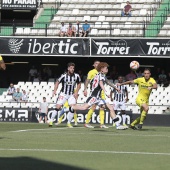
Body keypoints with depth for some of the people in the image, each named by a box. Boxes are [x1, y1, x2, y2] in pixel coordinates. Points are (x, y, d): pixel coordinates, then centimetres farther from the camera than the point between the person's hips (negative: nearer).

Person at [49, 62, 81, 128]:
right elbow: (57, 82, -3)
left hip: (71, 95, 2)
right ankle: (51, 121, 3)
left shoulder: (76, 76, -8)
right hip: (63, 94, -2)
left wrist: (76, 92, -3)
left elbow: (79, 84, 8)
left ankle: (69, 122, 3)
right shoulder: (64, 76, -16)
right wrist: (55, 90, -15)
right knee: (58, 107, -11)